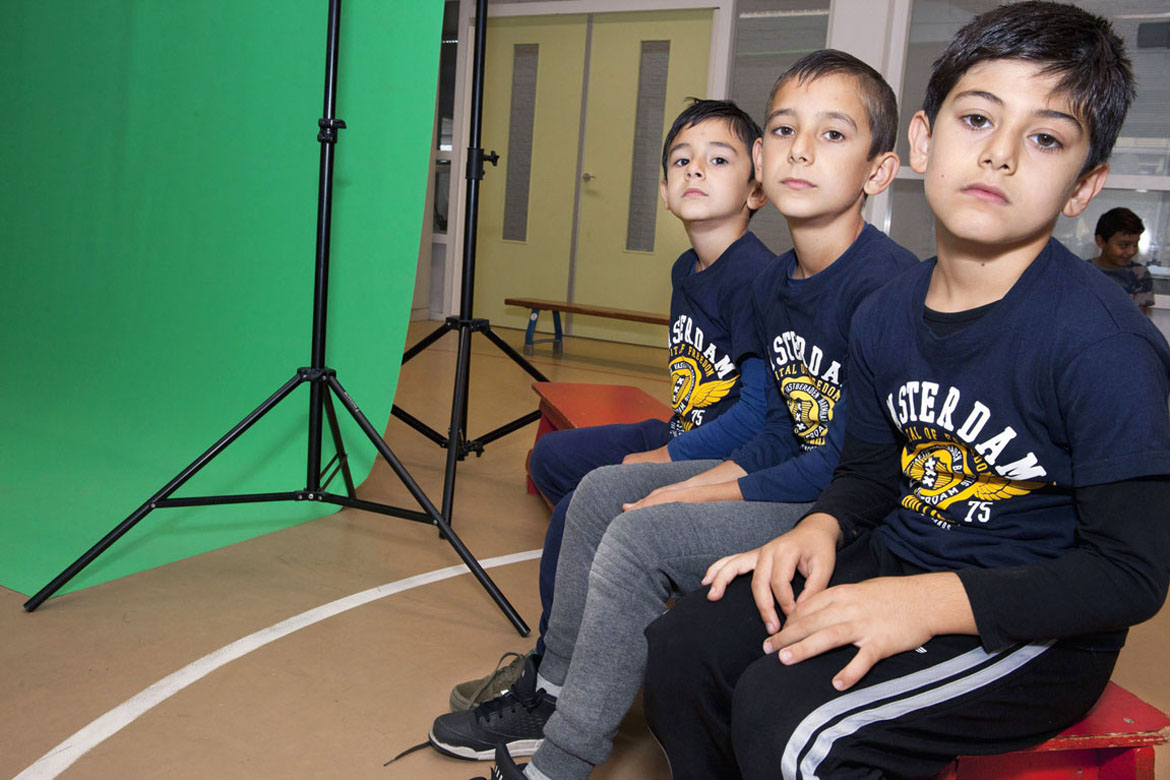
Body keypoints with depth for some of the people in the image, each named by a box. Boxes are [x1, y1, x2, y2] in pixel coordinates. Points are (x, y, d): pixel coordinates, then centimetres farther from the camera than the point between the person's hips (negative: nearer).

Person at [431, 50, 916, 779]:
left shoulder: (888, 283, -22)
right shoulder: (775, 285, 6)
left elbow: (852, 465, -23)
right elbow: (784, 433, 12)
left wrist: (689, 496, -16)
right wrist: (692, 482, -2)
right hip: (793, 479, 9)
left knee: (639, 539, -21)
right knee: (601, 492, 8)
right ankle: (551, 698, 19)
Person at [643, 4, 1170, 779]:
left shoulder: (1105, 344, -19)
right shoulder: (886, 316, 2)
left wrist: (930, 603, -26)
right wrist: (821, 528, -7)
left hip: (1039, 627, -6)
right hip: (893, 565, 6)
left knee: (786, 717, -28)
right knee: (685, 645, -7)